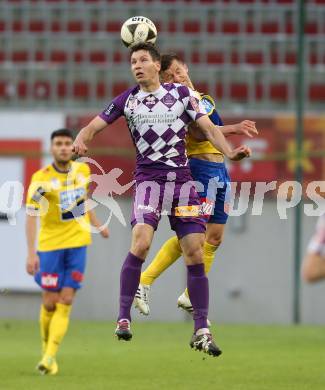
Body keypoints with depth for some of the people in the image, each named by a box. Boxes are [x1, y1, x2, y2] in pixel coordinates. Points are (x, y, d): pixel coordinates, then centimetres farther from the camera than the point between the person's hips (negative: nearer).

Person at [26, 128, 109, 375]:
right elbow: (31, 216, -18)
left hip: (77, 244, 3)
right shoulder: (41, 178, -13)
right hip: (50, 245, -3)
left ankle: (50, 356, -10)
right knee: (50, 303, 0)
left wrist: (97, 224, 29)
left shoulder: (82, 170, 2)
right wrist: (31, 253, -26)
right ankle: (46, 349, 23)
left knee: (65, 302, -7)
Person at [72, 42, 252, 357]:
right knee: (140, 243, -23)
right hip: (148, 179, -1)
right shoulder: (127, 100, 7)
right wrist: (80, 140, -18)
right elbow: (93, 126, 5)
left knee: (194, 252, -4)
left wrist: (230, 152, -12)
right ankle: (123, 318, -14)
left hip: (182, 180, 1)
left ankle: (201, 331, 4)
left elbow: (208, 128, 6)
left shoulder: (182, 93, 6)